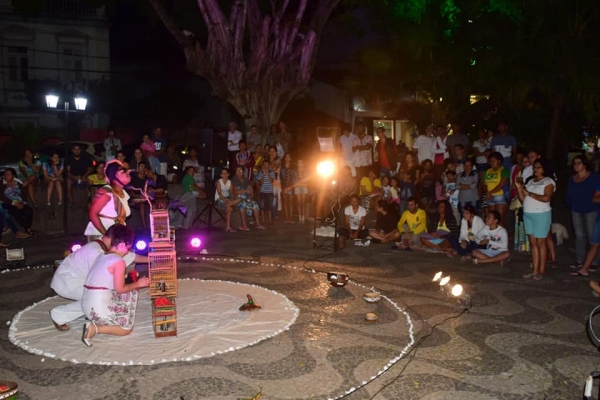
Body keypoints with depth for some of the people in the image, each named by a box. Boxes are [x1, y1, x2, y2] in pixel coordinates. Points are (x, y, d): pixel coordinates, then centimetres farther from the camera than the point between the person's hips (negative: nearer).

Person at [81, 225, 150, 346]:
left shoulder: (102, 256, 13)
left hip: (87, 304, 9)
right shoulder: (119, 261, -13)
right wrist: (137, 284, 6)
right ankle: (95, 328, -7)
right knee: (127, 328, 11)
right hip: (99, 306, -9)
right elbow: (120, 289, -10)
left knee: (131, 293, 20)